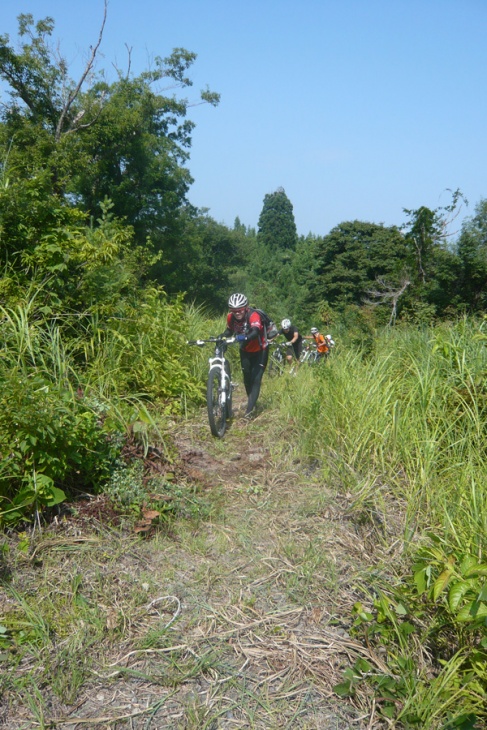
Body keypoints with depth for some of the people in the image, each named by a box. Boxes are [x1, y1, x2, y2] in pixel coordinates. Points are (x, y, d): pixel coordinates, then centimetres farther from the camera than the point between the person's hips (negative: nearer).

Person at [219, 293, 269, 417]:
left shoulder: (253, 315, -31)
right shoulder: (230, 317, -16)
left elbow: (255, 332, -49)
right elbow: (229, 331, 1)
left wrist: (245, 338, -68)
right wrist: (220, 337, -19)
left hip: (260, 350, -5)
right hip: (245, 351, 5)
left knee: (256, 378, -11)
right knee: (247, 377, 12)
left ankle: (250, 407, -13)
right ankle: (251, 401, 31)